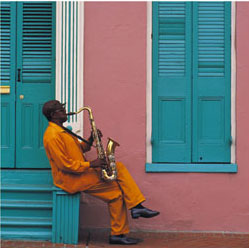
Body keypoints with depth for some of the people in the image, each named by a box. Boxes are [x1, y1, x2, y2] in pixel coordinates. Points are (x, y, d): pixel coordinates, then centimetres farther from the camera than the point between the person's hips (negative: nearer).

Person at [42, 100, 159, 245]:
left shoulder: (62, 131, 16)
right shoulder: (52, 136, -18)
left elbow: (80, 148, 20)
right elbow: (65, 165, -23)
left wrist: (91, 140, 1)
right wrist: (90, 164, -19)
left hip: (81, 171, 10)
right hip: (71, 179, -10)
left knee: (119, 167, 4)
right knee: (116, 192, -11)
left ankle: (136, 206, -6)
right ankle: (118, 234, 0)